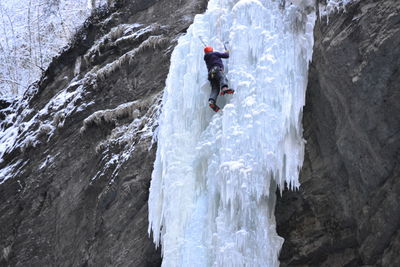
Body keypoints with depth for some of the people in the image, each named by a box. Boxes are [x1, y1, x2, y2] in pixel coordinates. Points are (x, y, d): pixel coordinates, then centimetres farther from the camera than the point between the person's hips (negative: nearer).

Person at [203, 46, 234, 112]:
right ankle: (224, 88, -66)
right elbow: (226, 55, 17)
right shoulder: (215, 53, 18)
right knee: (223, 78, -33)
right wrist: (227, 52, 39)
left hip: (210, 73, 6)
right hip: (217, 69, -6)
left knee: (215, 89, -7)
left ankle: (211, 101, -33)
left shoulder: (206, 58, 34)